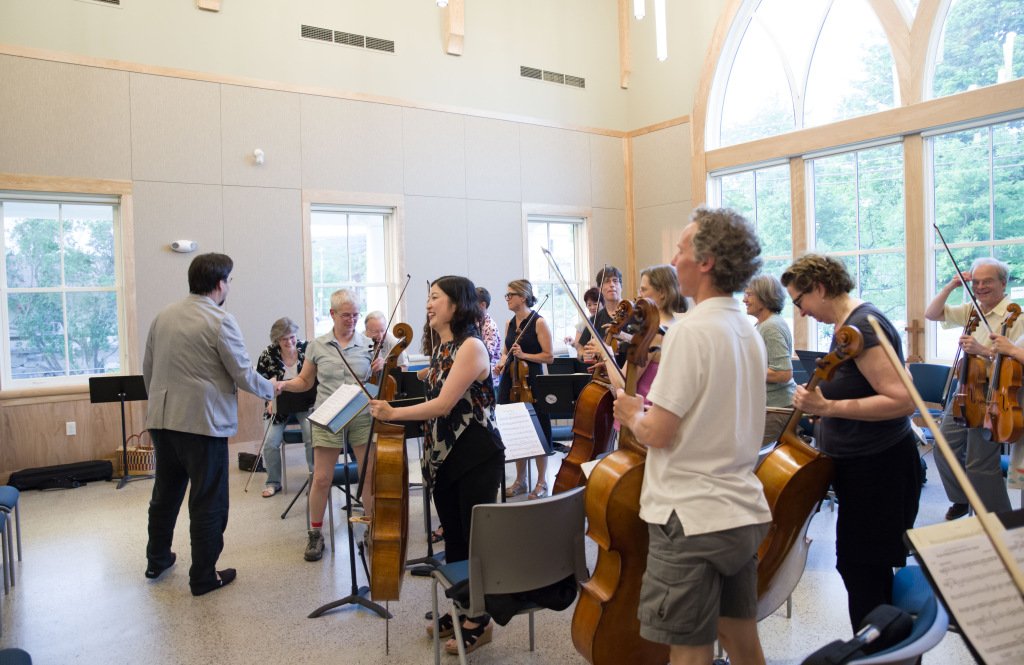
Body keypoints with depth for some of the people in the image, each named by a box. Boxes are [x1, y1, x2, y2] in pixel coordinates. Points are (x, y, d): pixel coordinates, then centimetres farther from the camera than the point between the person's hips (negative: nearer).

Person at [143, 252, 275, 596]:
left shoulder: (163, 316, 8)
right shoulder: (220, 321, -14)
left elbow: (147, 369, 15)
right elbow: (245, 376, -12)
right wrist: (272, 388, 6)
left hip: (162, 419, 8)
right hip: (203, 422, -7)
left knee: (166, 492, 22)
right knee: (208, 501, 4)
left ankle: (156, 559, 38)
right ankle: (203, 577, 13)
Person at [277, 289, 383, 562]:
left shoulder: (368, 345, 2)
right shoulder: (317, 346, 3)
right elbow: (305, 382, 11)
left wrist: (382, 370, -12)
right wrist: (283, 384, -7)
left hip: (362, 417, 0)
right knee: (321, 479, 1)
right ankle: (315, 534, 20)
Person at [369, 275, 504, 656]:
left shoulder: (471, 346, -16)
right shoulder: (441, 347, 10)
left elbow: (444, 405, -23)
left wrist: (393, 413, -22)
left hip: (476, 459, -8)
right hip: (443, 457, 8)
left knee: (476, 539, 4)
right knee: (453, 539, 17)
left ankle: (480, 623, 20)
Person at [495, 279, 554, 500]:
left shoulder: (538, 322, -8)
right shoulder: (510, 323, 11)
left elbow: (549, 356, -10)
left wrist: (524, 355, -20)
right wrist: (501, 363, 0)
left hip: (531, 382, -6)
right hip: (511, 382, 6)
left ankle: (542, 482, 15)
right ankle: (520, 480, 23)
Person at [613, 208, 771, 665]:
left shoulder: (691, 330, -19)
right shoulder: (748, 330, 9)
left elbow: (658, 434, -20)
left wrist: (632, 414, -1)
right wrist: (650, 409, 17)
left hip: (691, 519, -9)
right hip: (744, 513, 9)